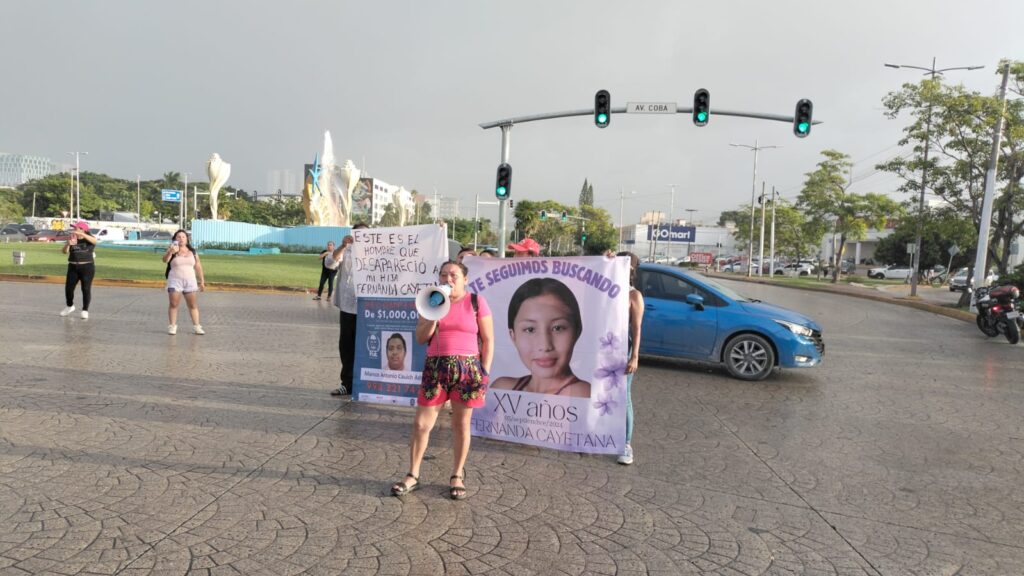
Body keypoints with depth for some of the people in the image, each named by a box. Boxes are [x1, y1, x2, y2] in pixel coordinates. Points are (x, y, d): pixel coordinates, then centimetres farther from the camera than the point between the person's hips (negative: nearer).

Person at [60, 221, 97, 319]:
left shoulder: (89, 238, -2)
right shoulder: (71, 239, 6)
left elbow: (94, 240, -26)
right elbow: (64, 251, -5)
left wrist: (82, 234, -38)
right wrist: (68, 244, -25)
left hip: (87, 268, -4)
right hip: (73, 268, 4)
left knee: (86, 289, -4)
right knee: (68, 288, 4)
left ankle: (85, 310, 5)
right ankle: (70, 306, 27)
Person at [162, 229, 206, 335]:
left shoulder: (193, 252, 10)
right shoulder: (172, 250, 0)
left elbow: (198, 266, 13)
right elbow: (165, 260, -19)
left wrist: (202, 281, 10)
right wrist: (170, 252, -38)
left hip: (190, 281, 2)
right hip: (175, 281, -2)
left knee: (193, 305, 2)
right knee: (173, 304, -2)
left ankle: (196, 326, 6)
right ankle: (172, 326, 5)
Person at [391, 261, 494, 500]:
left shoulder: (476, 302, 1)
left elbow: (488, 340, 1)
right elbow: (421, 337, 3)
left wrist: (485, 372, -6)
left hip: (467, 368, -2)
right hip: (435, 367, 2)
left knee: (461, 424, 7)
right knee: (421, 423, 2)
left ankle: (457, 476, 22)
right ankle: (413, 475, 16)